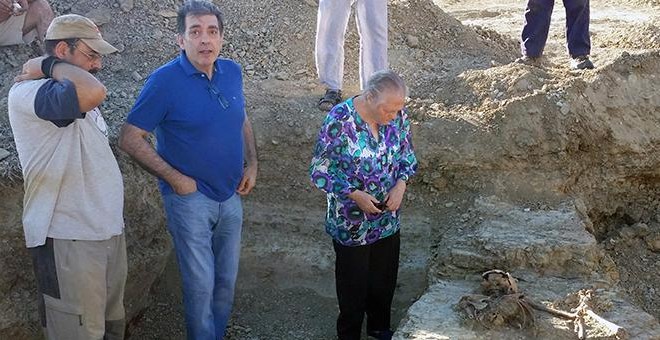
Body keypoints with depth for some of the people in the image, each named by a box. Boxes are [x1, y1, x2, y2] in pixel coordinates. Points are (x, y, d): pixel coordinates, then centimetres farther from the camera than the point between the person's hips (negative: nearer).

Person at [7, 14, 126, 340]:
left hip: (110, 231, 9)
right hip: (68, 239, -9)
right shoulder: (27, 94, -15)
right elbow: (93, 92, -34)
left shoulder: (77, 98, 16)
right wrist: (49, 65, -17)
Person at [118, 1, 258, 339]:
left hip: (231, 196, 6)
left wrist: (252, 165, 6)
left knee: (227, 280, 16)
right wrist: (176, 179, -17)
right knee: (201, 284, 1)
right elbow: (129, 139, -15)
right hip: (190, 198, -5)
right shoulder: (165, 80, -16)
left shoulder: (232, 71, 1)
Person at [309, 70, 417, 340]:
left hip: (388, 217, 5)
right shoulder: (339, 120, -25)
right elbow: (320, 172, -17)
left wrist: (401, 184, -12)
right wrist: (355, 194, -25)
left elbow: (407, 154, 6)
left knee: (385, 276, 21)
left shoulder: (397, 115, -10)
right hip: (352, 221, -5)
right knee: (354, 280, 13)